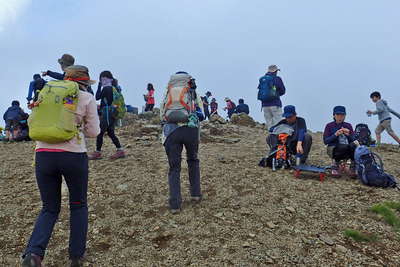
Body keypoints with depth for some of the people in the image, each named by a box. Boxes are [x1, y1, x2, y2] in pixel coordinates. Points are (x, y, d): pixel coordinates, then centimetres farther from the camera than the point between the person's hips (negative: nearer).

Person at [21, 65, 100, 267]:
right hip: (73, 155, -3)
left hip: (43, 154, 3)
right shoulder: (86, 98, 1)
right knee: (78, 205, 18)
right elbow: (93, 131, 2)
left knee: (50, 208, 17)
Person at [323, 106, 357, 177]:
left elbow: (353, 140, 7)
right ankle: (335, 163, -11)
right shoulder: (329, 126, 5)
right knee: (344, 147, -37)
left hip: (347, 150, 3)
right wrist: (335, 135, -16)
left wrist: (348, 135, -12)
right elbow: (325, 141, -3)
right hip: (333, 149, -2)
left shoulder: (348, 126, 13)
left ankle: (353, 168, -18)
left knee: (353, 145, -33)